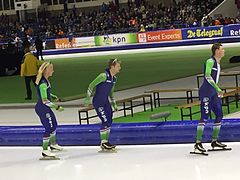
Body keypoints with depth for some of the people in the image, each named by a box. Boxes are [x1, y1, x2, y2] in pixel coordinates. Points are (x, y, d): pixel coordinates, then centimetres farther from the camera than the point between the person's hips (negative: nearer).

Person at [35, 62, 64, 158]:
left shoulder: (45, 80, 4)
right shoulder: (43, 83, -26)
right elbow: (44, 100, -27)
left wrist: (53, 96, 11)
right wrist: (57, 107, -24)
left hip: (46, 108, 10)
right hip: (42, 108, -10)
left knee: (54, 125, 23)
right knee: (49, 128, -8)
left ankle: (53, 144, 43)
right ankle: (45, 150, 0)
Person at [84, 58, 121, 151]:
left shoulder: (114, 78, 6)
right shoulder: (104, 76, -20)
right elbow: (91, 85, -17)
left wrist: (114, 104, 21)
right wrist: (87, 98, -17)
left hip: (106, 102, 9)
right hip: (98, 102, -9)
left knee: (109, 121, 9)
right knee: (105, 121, -10)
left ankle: (106, 141, 21)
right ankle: (103, 143, -1)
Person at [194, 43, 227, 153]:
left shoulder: (217, 63, 18)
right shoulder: (210, 61, -11)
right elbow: (207, 76, -23)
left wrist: (218, 92, 25)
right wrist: (218, 89, -25)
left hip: (214, 93, 9)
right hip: (206, 92, -9)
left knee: (219, 115, 9)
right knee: (205, 116, -12)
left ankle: (214, 141, 19)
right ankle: (198, 143, -13)